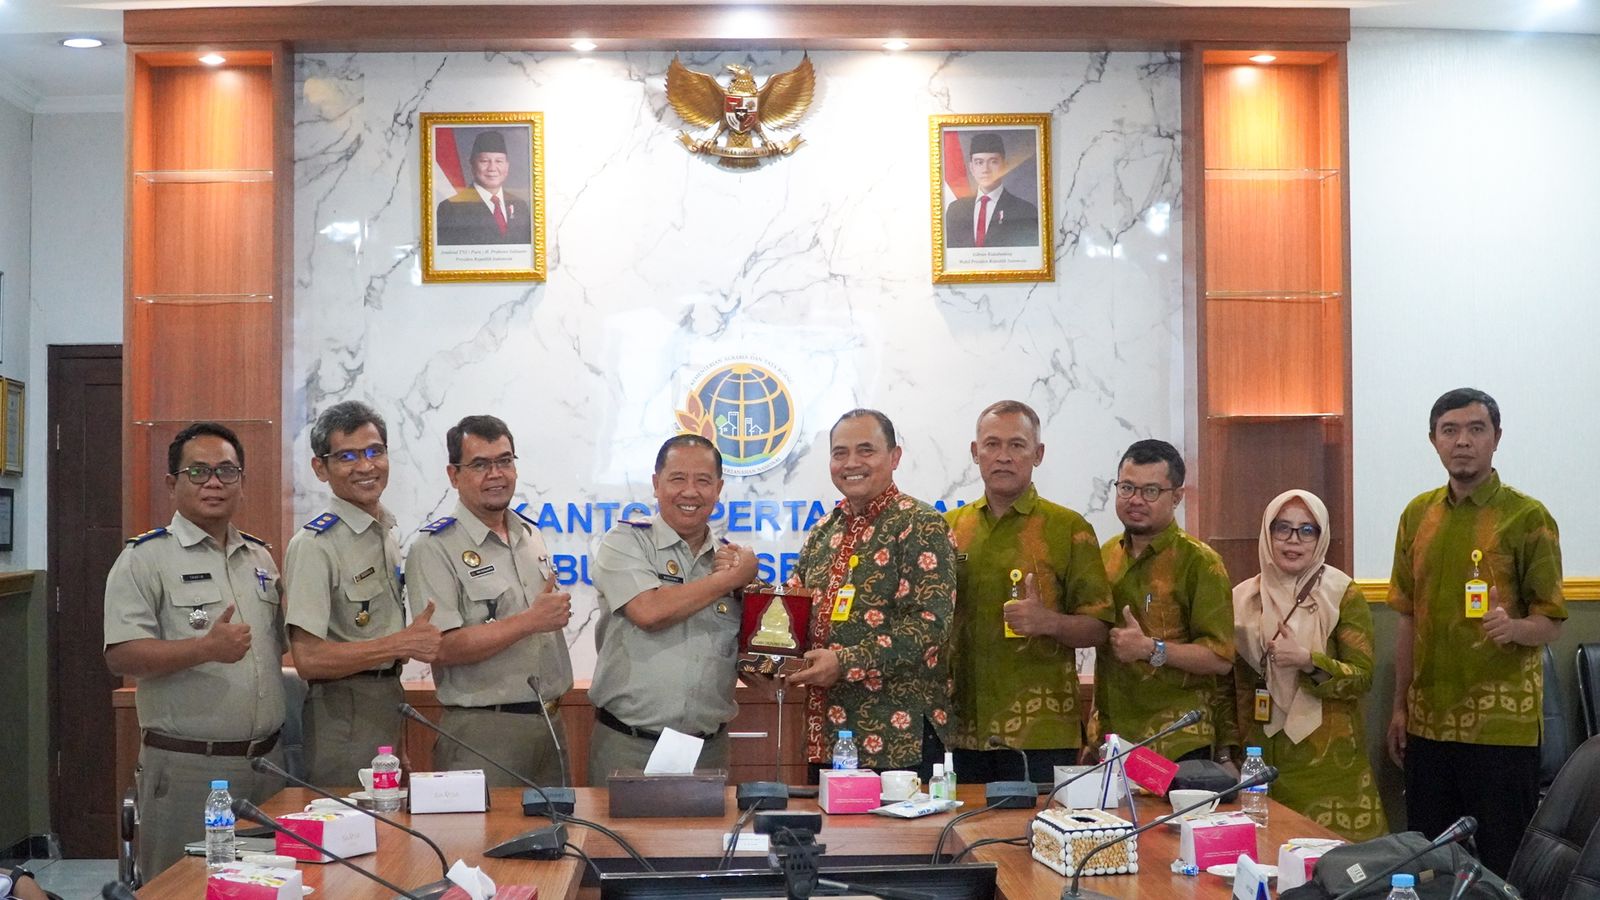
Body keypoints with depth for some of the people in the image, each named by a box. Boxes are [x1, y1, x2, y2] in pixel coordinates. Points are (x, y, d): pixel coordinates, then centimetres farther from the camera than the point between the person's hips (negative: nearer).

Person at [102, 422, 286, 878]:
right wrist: (207, 648, -25)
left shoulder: (261, 558, 14)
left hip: (265, 758, 6)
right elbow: (121, 655, -14)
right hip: (184, 767, -6)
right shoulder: (145, 559, -5)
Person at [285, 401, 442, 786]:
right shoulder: (314, 545, -14)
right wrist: (403, 644, -19)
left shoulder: (389, 534, 12)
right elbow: (309, 658, -22)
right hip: (343, 715, -8)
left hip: (389, 707, 8)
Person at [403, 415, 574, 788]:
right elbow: (442, 648, -20)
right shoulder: (435, 548, -10)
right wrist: (531, 621, -18)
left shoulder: (531, 536, 14)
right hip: (483, 730, -7)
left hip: (550, 724, 7)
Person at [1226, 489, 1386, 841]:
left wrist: (1308, 661, -21)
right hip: (1262, 756, 3)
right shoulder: (1244, 597, 6)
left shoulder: (1343, 595, -3)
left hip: (1327, 760, -2)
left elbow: (1362, 678, -7)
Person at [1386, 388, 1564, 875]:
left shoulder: (1528, 517, -7)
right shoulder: (1417, 515, 8)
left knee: (1501, 861, 2)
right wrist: (1400, 706, 10)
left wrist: (1514, 627, -30)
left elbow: (1550, 623, -8)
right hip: (1429, 719, 5)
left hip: (1502, 722, -4)